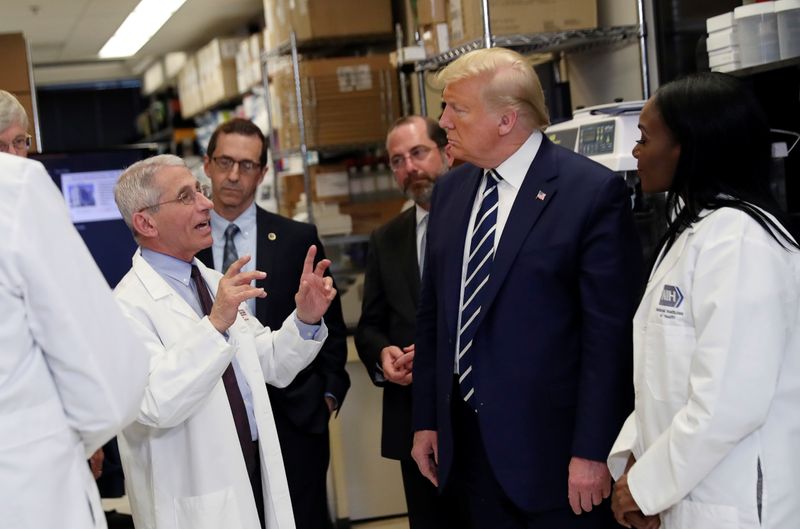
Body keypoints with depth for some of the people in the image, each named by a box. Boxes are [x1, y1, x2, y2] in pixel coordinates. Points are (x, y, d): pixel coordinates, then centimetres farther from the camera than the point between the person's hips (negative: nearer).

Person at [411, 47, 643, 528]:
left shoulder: (593, 191, -12)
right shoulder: (450, 191, 8)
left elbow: (610, 333, -13)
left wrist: (592, 451, -14)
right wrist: (426, 420, 11)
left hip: (552, 447, -5)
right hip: (467, 443, 6)